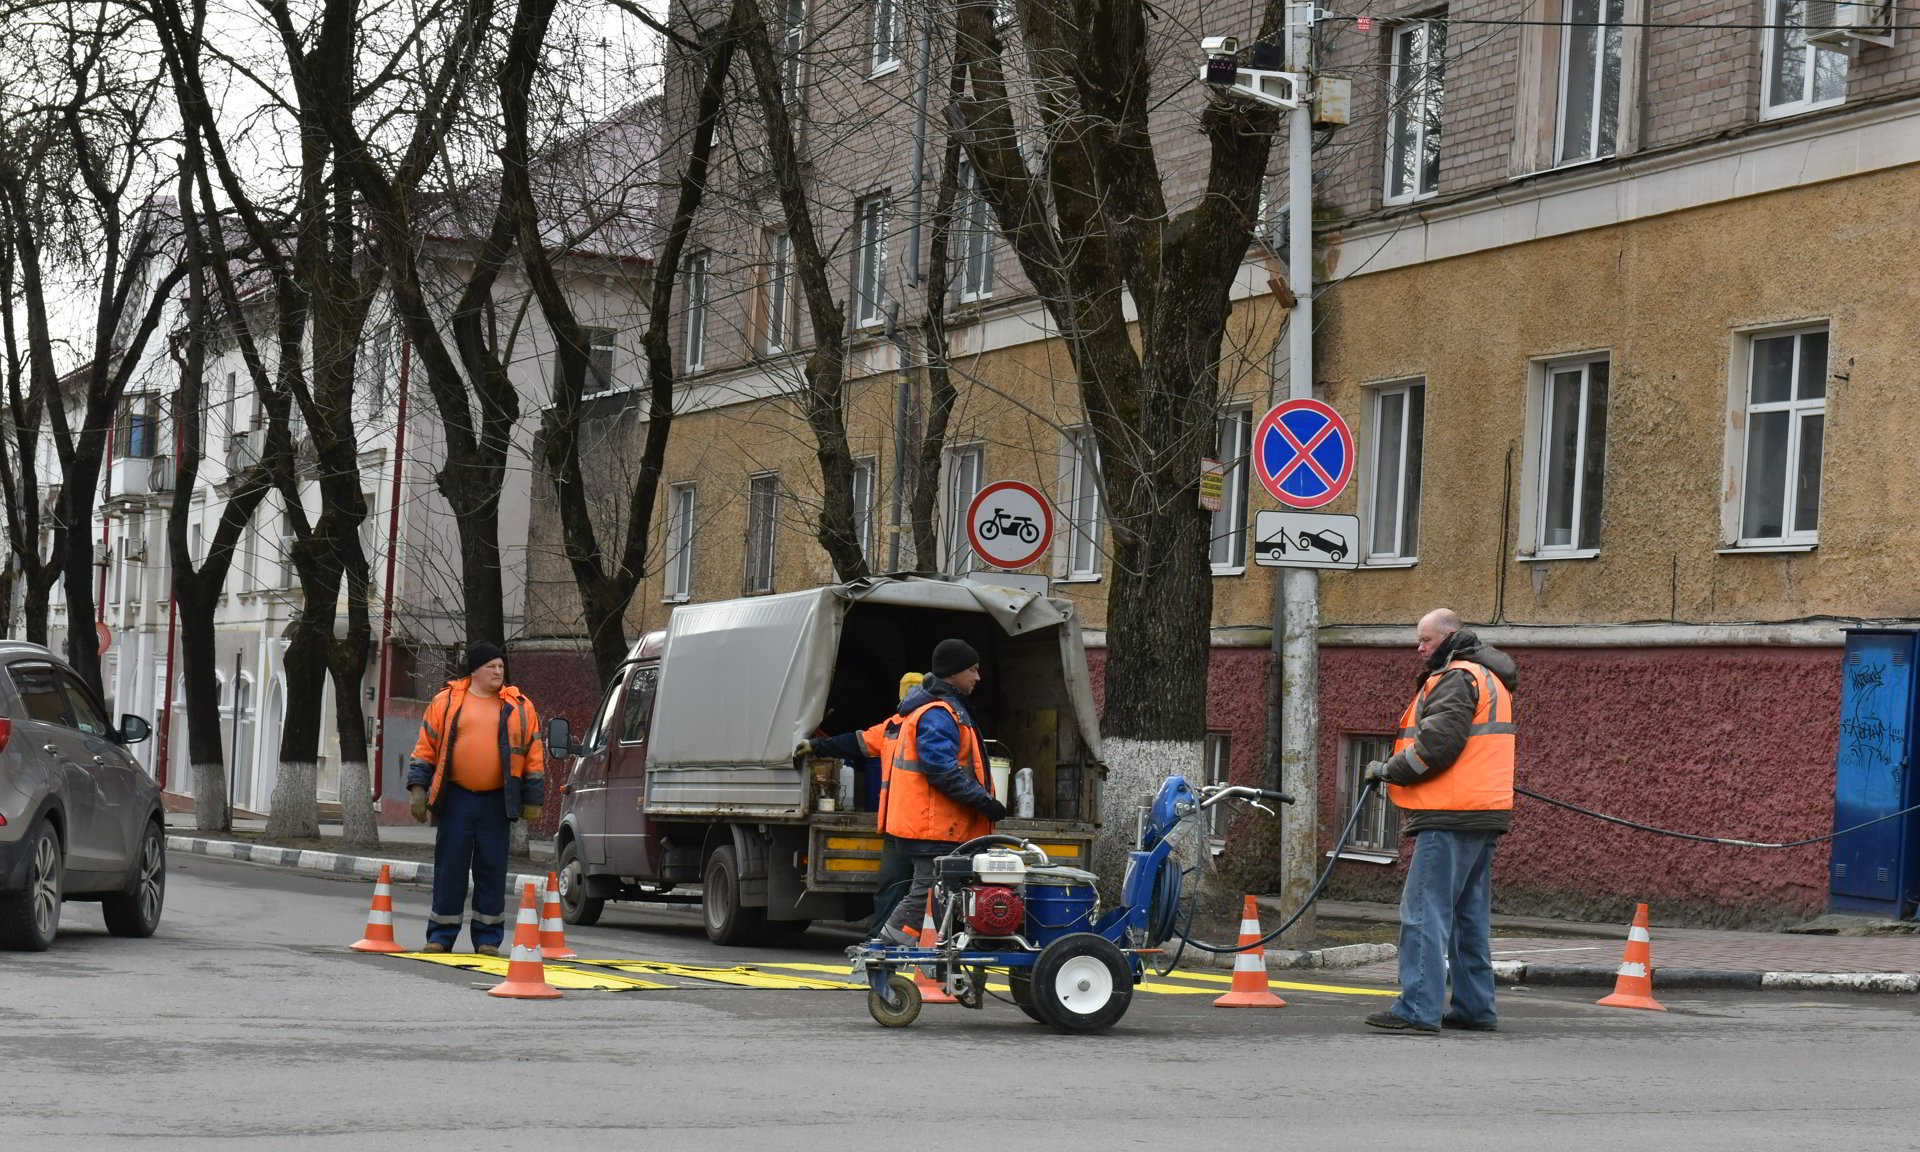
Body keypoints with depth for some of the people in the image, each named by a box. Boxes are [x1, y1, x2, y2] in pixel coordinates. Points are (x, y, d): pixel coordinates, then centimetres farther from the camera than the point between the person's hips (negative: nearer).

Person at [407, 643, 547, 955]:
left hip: (497, 801, 0)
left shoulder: (519, 708, 7)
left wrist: (533, 800, 4)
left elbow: (534, 757, 9)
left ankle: (487, 937, 10)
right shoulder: (446, 702, 6)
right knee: (449, 868, 2)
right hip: (455, 798, 0)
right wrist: (418, 789, 0)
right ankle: (441, 935, 9)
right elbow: (425, 748, 8)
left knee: (492, 870, 3)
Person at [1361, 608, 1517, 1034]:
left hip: (1450, 817, -11)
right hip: (1482, 812, 11)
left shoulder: (1457, 679, -10)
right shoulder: (1489, 679, 22)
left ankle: (1419, 1008, -14)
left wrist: (1390, 770, -9)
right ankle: (1474, 1007, 18)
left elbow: (1440, 741, -20)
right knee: (1470, 916, 15)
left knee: (1425, 911, -10)